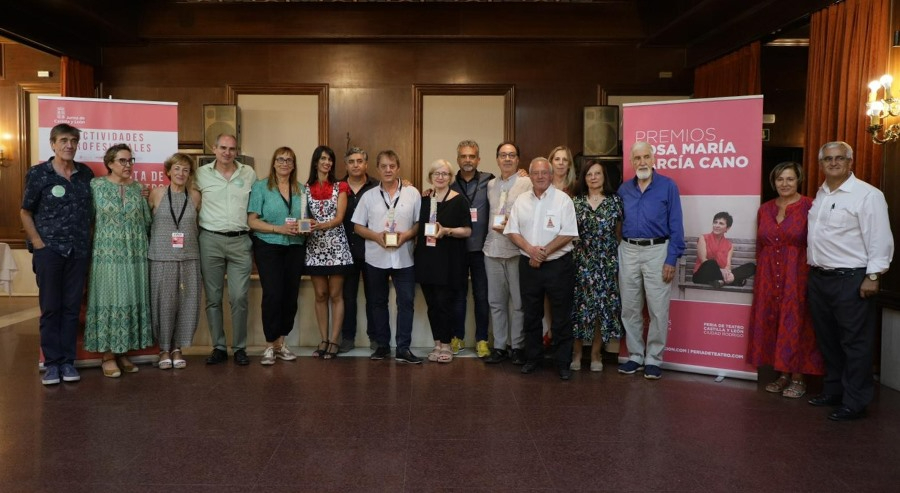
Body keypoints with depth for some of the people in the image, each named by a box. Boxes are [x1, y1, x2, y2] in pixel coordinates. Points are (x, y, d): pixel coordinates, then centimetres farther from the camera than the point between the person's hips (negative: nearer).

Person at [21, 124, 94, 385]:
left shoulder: (85, 173, 7)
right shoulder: (38, 173, -1)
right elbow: (25, 212, 2)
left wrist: (89, 240, 7)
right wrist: (38, 243, -6)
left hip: (79, 251, 3)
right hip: (49, 250, -3)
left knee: (72, 307, 6)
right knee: (50, 307, 2)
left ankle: (68, 361, 14)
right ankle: (52, 362, 10)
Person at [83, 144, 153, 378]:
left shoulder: (137, 188, 9)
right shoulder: (97, 185, 0)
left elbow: (147, 220, 13)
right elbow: (91, 217, -1)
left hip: (135, 254, 4)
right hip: (108, 253, -4)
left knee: (131, 301, 6)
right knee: (109, 301, -2)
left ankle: (122, 353, 16)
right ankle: (108, 356, 5)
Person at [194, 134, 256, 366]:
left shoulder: (249, 173, 7)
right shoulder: (202, 173, 4)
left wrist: (250, 228, 9)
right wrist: (199, 224, 5)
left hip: (240, 241, 0)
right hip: (211, 240, 0)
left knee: (239, 298, -3)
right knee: (213, 298, 6)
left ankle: (240, 347, 9)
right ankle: (219, 347, 15)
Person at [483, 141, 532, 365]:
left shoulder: (527, 183, -4)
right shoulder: (490, 185, 14)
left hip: (516, 249, -5)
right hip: (493, 248, 5)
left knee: (518, 301, 2)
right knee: (496, 301, 9)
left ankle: (517, 347, 13)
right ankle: (499, 346, 18)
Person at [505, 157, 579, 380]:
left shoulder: (562, 199, -5)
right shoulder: (521, 201, 8)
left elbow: (568, 234, -11)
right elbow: (512, 231, 4)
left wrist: (544, 252, -14)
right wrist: (530, 249, -11)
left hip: (558, 264, -4)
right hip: (528, 265, 4)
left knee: (561, 317, 2)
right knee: (531, 315, 13)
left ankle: (563, 362, 12)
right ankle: (532, 358, 26)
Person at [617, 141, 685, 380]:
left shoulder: (668, 186, -2)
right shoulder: (624, 189, 9)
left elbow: (676, 226, -4)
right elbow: (617, 223, 11)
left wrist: (672, 259, -11)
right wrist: (615, 254, 2)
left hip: (656, 251, -4)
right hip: (628, 252, 4)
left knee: (658, 310, 1)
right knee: (629, 308, 9)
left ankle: (653, 359, 13)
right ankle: (635, 355, 23)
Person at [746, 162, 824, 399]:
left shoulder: (809, 207, -7)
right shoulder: (765, 209, 9)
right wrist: (760, 274, 12)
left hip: (797, 274, -5)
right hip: (769, 275, 5)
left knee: (795, 324, 0)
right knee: (771, 322, 8)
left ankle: (798, 377, 12)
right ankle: (783, 373, 21)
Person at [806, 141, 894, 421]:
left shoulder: (867, 195, -10)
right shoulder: (820, 194, 14)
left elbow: (880, 239, -14)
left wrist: (873, 276, -17)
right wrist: (813, 269, 16)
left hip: (851, 280, -8)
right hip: (818, 277, 8)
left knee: (855, 343, 0)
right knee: (827, 340, 17)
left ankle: (854, 403, 10)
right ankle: (833, 390, 31)